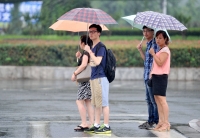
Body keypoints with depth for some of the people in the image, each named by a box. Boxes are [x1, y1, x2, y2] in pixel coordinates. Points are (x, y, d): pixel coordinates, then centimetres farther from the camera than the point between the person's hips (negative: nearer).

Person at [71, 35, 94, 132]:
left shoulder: (86, 52, -14)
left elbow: (84, 65, -26)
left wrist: (75, 73, -18)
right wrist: (80, 57, 13)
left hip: (86, 80, -10)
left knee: (80, 101, -7)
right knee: (88, 102, 11)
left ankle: (84, 124, -10)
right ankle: (91, 123, 9)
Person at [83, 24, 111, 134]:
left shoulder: (100, 46, -11)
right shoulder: (93, 47, 17)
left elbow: (97, 61, -22)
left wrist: (89, 51, -17)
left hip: (101, 77, -10)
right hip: (94, 78, 10)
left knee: (103, 103, -7)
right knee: (96, 104, 11)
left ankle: (106, 126, -4)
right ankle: (96, 125, 16)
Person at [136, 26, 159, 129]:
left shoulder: (154, 44, -12)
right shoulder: (148, 44, 17)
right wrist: (140, 50, 13)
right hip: (147, 77, 10)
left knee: (154, 100, -6)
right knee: (149, 100, 14)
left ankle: (156, 122, -1)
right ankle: (150, 121, 20)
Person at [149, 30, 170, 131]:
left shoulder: (165, 50, -10)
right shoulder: (160, 50, 19)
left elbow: (160, 63, -21)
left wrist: (153, 54, -14)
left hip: (161, 76, -10)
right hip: (156, 76, 10)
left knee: (162, 99, -12)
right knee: (157, 99, 8)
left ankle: (166, 123, -12)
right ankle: (161, 122, 11)